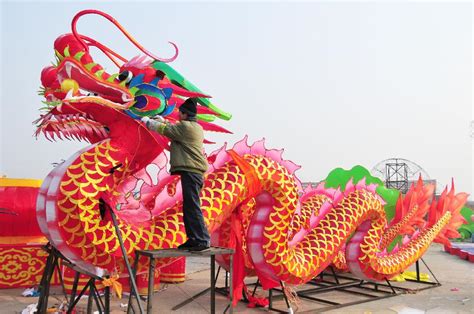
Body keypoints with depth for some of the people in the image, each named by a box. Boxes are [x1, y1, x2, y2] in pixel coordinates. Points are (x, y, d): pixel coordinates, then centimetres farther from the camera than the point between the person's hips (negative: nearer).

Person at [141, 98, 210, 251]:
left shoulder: (185, 126, -8)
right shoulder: (196, 127, 21)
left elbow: (164, 130, -2)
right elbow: (174, 130, 33)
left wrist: (148, 121, 13)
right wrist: (163, 121, 32)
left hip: (190, 171, -10)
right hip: (194, 171, 10)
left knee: (192, 206, -12)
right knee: (189, 207, 11)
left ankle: (202, 240, -13)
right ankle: (194, 239, 13)